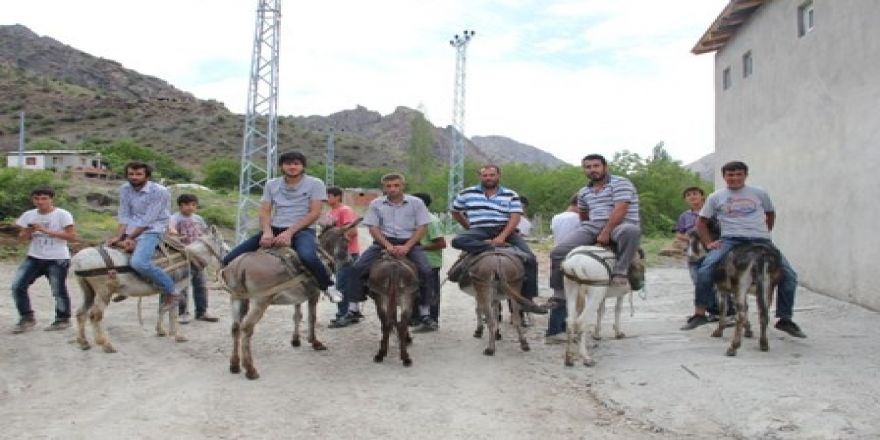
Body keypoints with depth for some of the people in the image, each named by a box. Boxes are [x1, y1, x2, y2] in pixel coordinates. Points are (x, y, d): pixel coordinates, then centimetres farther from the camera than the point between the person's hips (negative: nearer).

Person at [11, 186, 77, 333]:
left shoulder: (62, 215, -8)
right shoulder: (29, 215, 7)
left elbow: (72, 236, -15)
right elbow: (22, 238, 13)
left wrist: (47, 231, -19)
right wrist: (29, 231, -11)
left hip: (57, 260, -5)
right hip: (34, 258, 5)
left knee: (58, 290, 2)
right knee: (17, 286, -4)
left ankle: (63, 319, 22)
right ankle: (27, 318, 11)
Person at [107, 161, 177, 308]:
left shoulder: (160, 192, -14)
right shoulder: (125, 189, 5)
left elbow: (147, 220, -17)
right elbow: (124, 216, 2)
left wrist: (130, 238, -19)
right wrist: (119, 236, -12)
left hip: (151, 231, -8)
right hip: (131, 231, 8)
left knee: (138, 262, -30)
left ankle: (170, 291, -14)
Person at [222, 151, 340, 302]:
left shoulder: (315, 183, 1)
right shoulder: (272, 184, 13)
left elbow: (315, 213, -8)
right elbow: (264, 212, 7)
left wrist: (289, 232, -17)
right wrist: (267, 231, -16)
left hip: (302, 230, -4)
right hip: (274, 229, 5)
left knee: (308, 257, -41)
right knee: (230, 259, -8)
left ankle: (327, 287, -13)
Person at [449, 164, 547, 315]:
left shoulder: (511, 195, 6)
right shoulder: (467, 194, 9)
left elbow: (515, 217, -5)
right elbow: (455, 213, 21)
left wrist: (502, 237, -20)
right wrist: (468, 227, 12)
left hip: (506, 231, 0)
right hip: (479, 232, 0)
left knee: (530, 259, -18)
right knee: (457, 240, -32)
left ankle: (527, 299, -12)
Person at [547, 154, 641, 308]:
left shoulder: (620, 183, -3)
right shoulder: (583, 192, 19)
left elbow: (619, 210, -15)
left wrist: (606, 232, -21)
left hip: (620, 225, -5)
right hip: (592, 227, 5)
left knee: (631, 231, -43)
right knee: (558, 252, -12)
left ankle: (619, 272, -27)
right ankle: (559, 295, -5)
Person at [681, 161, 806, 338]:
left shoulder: (760, 194, 14)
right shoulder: (716, 197, 11)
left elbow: (770, 213, 29)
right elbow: (701, 222, 14)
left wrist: (765, 233, 17)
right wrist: (709, 243, 2)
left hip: (760, 241, 2)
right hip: (731, 240, -2)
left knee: (789, 275, -8)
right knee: (705, 269, -26)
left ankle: (785, 319, 8)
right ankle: (699, 313, -14)